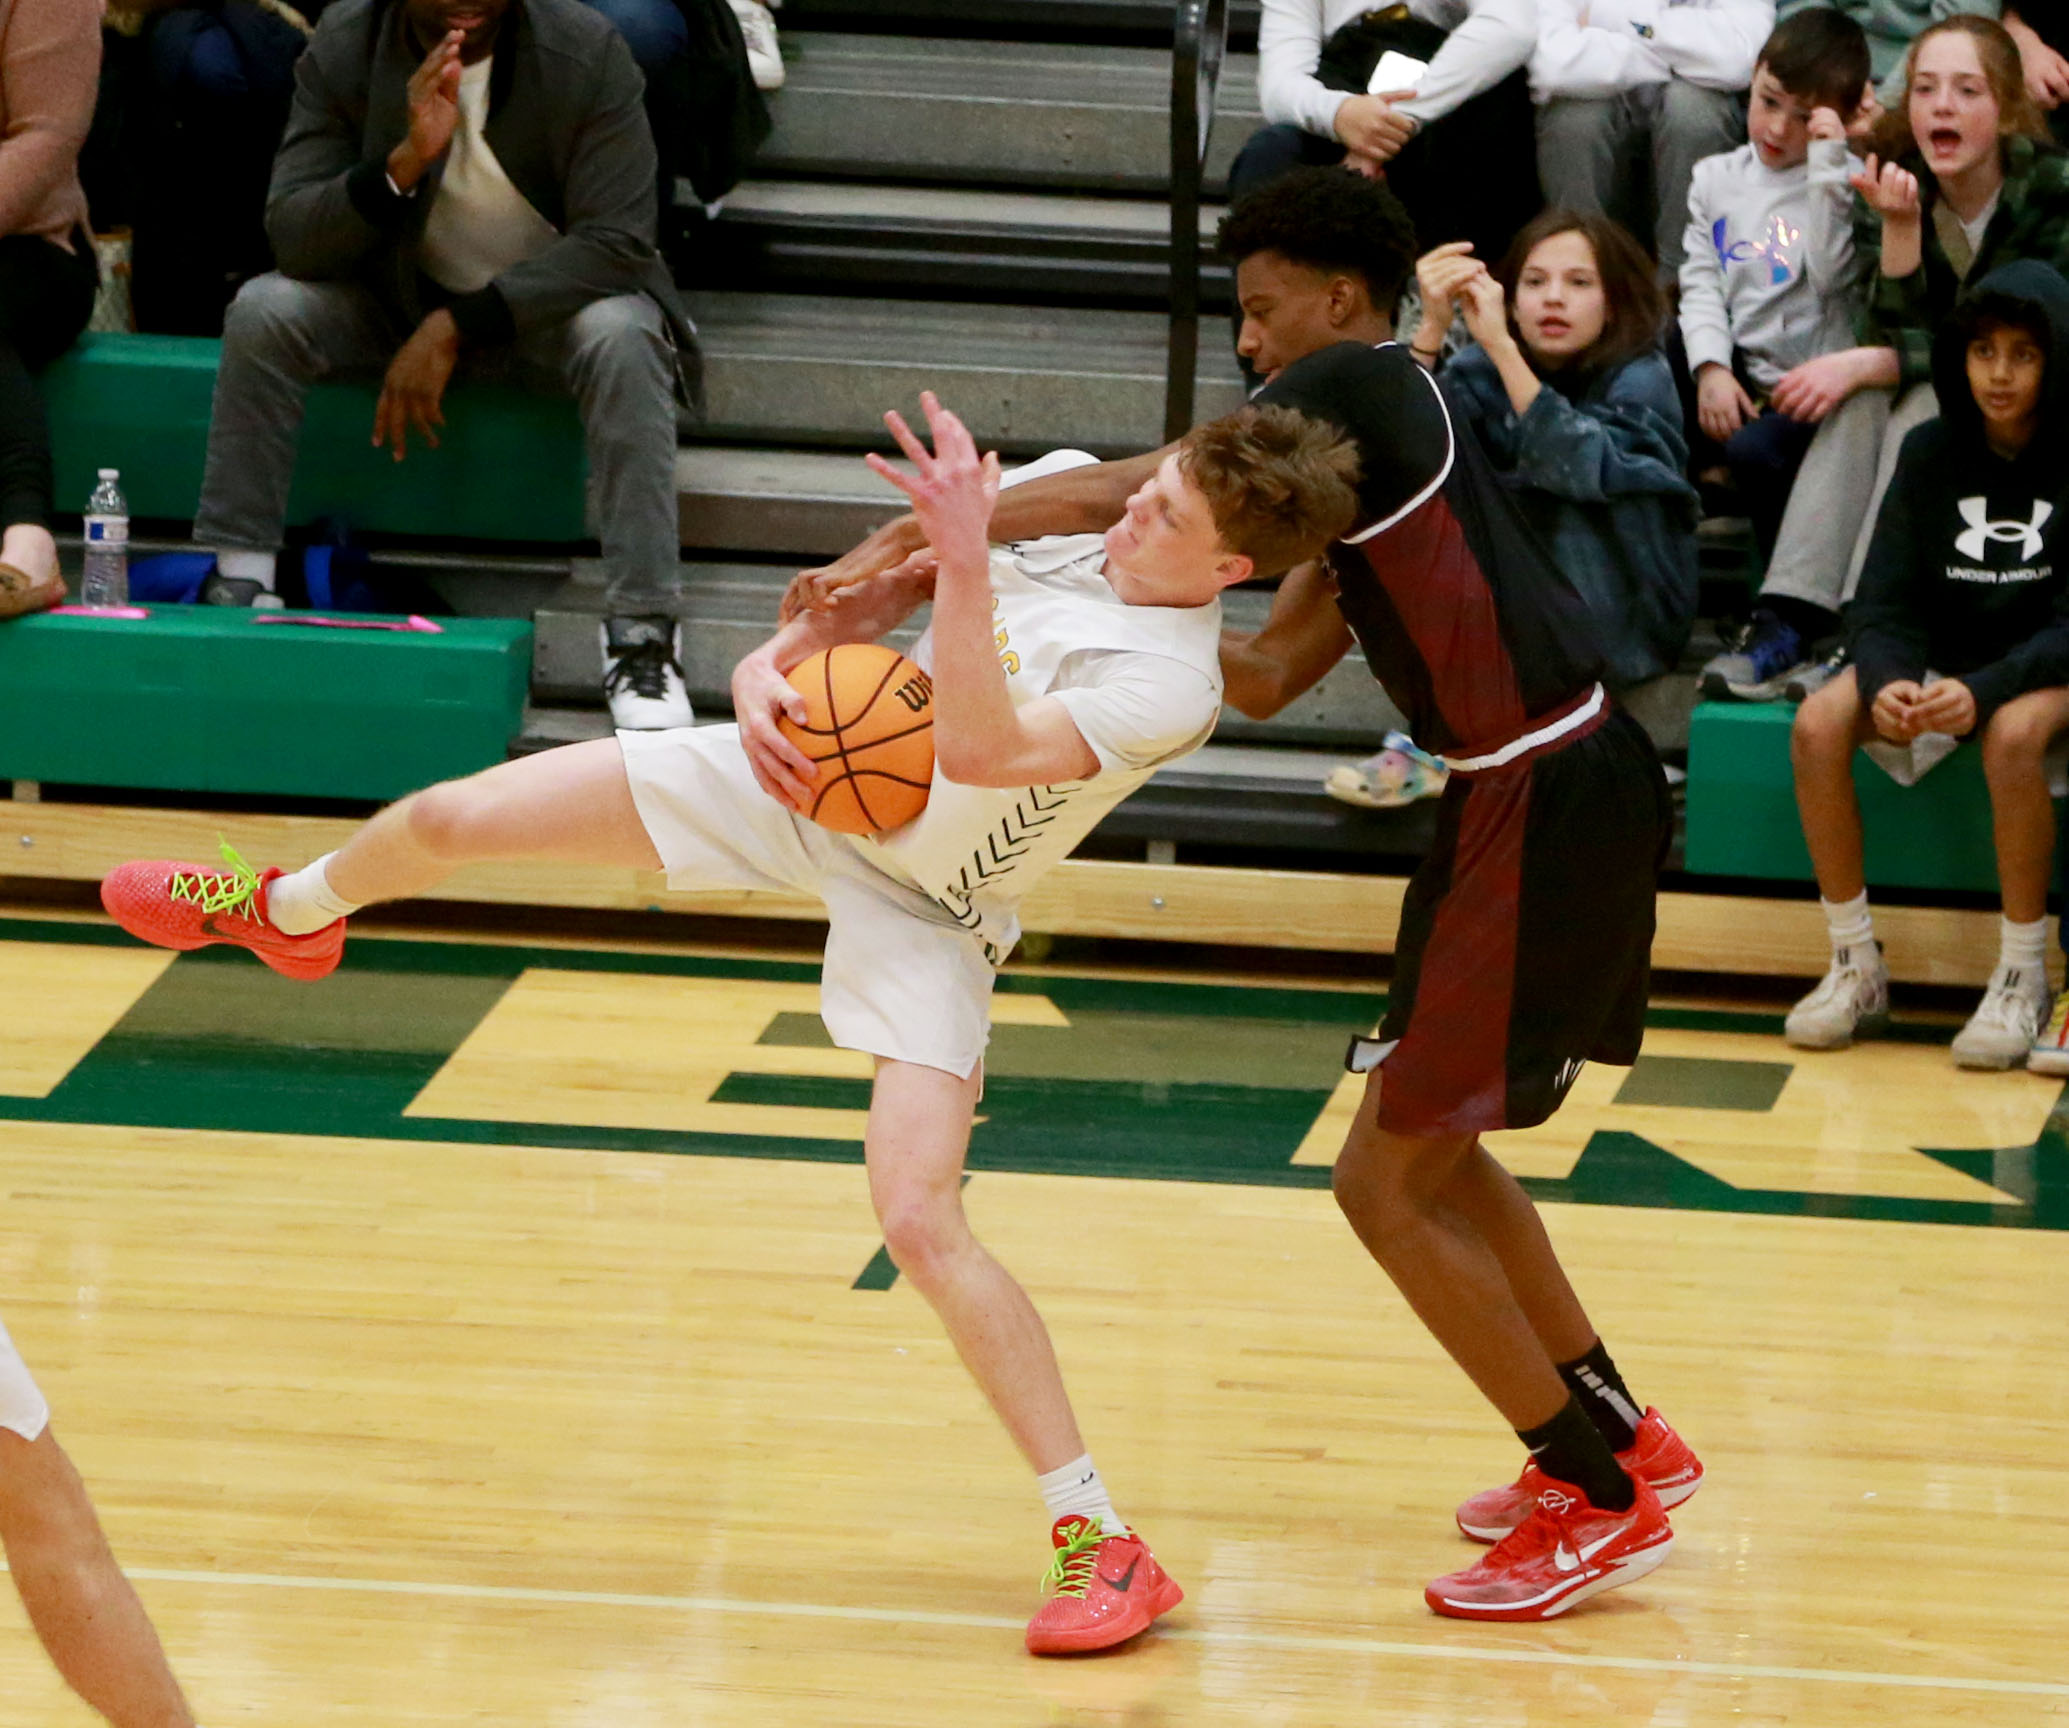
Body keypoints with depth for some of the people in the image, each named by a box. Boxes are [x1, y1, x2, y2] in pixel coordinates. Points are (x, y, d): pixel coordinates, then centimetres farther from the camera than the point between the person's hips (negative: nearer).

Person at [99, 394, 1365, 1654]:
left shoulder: (1174, 683, -30)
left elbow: (980, 752, -42)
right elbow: (888, 585, 4)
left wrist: (966, 557, -47)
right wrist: (776, 664, -12)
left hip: (922, 910, -6)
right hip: (814, 777, 6)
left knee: (921, 1221, -19)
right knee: (452, 819, 7)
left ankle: (1101, 1540, -8)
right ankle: (290, 912, 46)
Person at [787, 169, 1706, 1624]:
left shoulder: (1363, 384, -10)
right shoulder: (1364, 461, 20)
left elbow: (1139, 490, -21)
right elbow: (1269, 677, 15)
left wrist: (928, 536, -19)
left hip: (1550, 805, -10)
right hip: (1555, 796, 10)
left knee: (1389, 1180, -4)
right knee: (1425, 1148, 23)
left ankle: (1600, 1501, 3)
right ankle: (1623, 1441, 33)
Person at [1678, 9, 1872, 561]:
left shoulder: (1844, 183, -3)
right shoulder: (1717, 178, 12)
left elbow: (1831, 275, -18)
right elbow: (1700, 282, 6)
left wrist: (1826, 165, -20)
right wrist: (1711, 369, -10)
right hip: (1733, 377, 6)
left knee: (1754, 451, -31)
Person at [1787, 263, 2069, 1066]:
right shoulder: (1932, 453, -1)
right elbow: (1881, 603, -5)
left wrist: (1984, 690, -33)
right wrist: (1887, 683, -28)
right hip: (1939, 659, 4)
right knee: (1818, 724, -23)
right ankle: (1856, 969, -13)